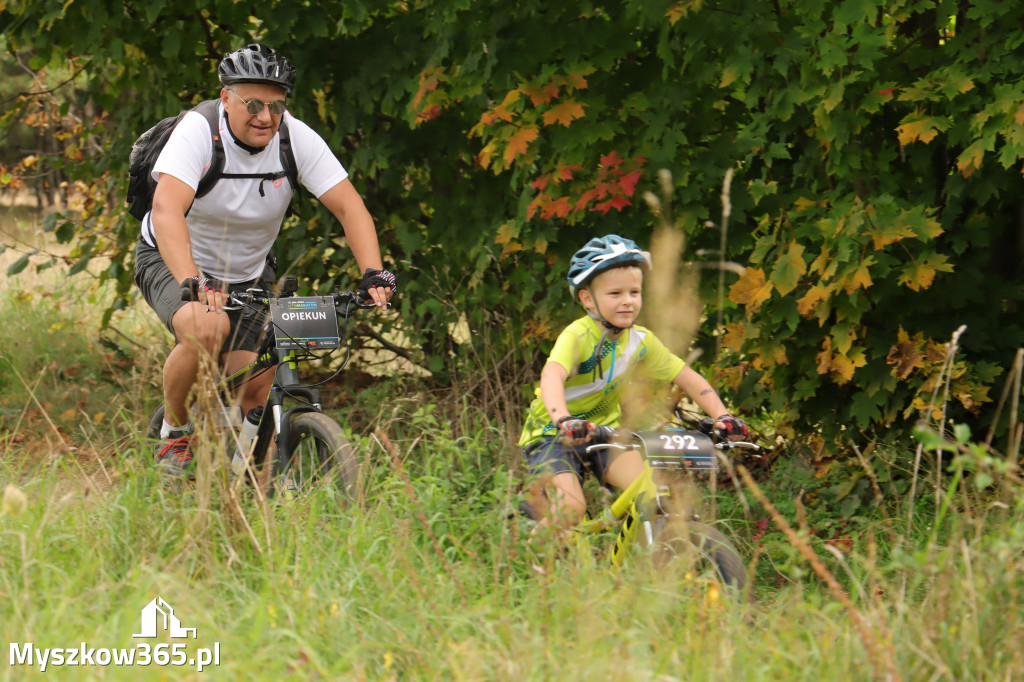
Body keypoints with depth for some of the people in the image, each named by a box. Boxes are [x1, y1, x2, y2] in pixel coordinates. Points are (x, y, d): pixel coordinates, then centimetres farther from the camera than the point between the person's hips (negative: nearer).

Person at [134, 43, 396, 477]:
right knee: (207, 327, -34)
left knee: (254, 389, -10)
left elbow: (349, 206, -19)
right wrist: (193, 285, -54)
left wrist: (374, 275, -35)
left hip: (248, 274, 4)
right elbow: (167, 210, -40)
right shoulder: (198, 131, -27)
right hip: (172, 262, -4)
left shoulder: (297, 138, -17)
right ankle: (174, 434, -9)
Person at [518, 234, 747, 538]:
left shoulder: (641, 341, -5)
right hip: (553, 435, -5)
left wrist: (722, 416, -18)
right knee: (570, 511, -26)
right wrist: (563, 420, -62)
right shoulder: (577, 337, -24)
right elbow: (552, 376, -43)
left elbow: (687, 378, -2)